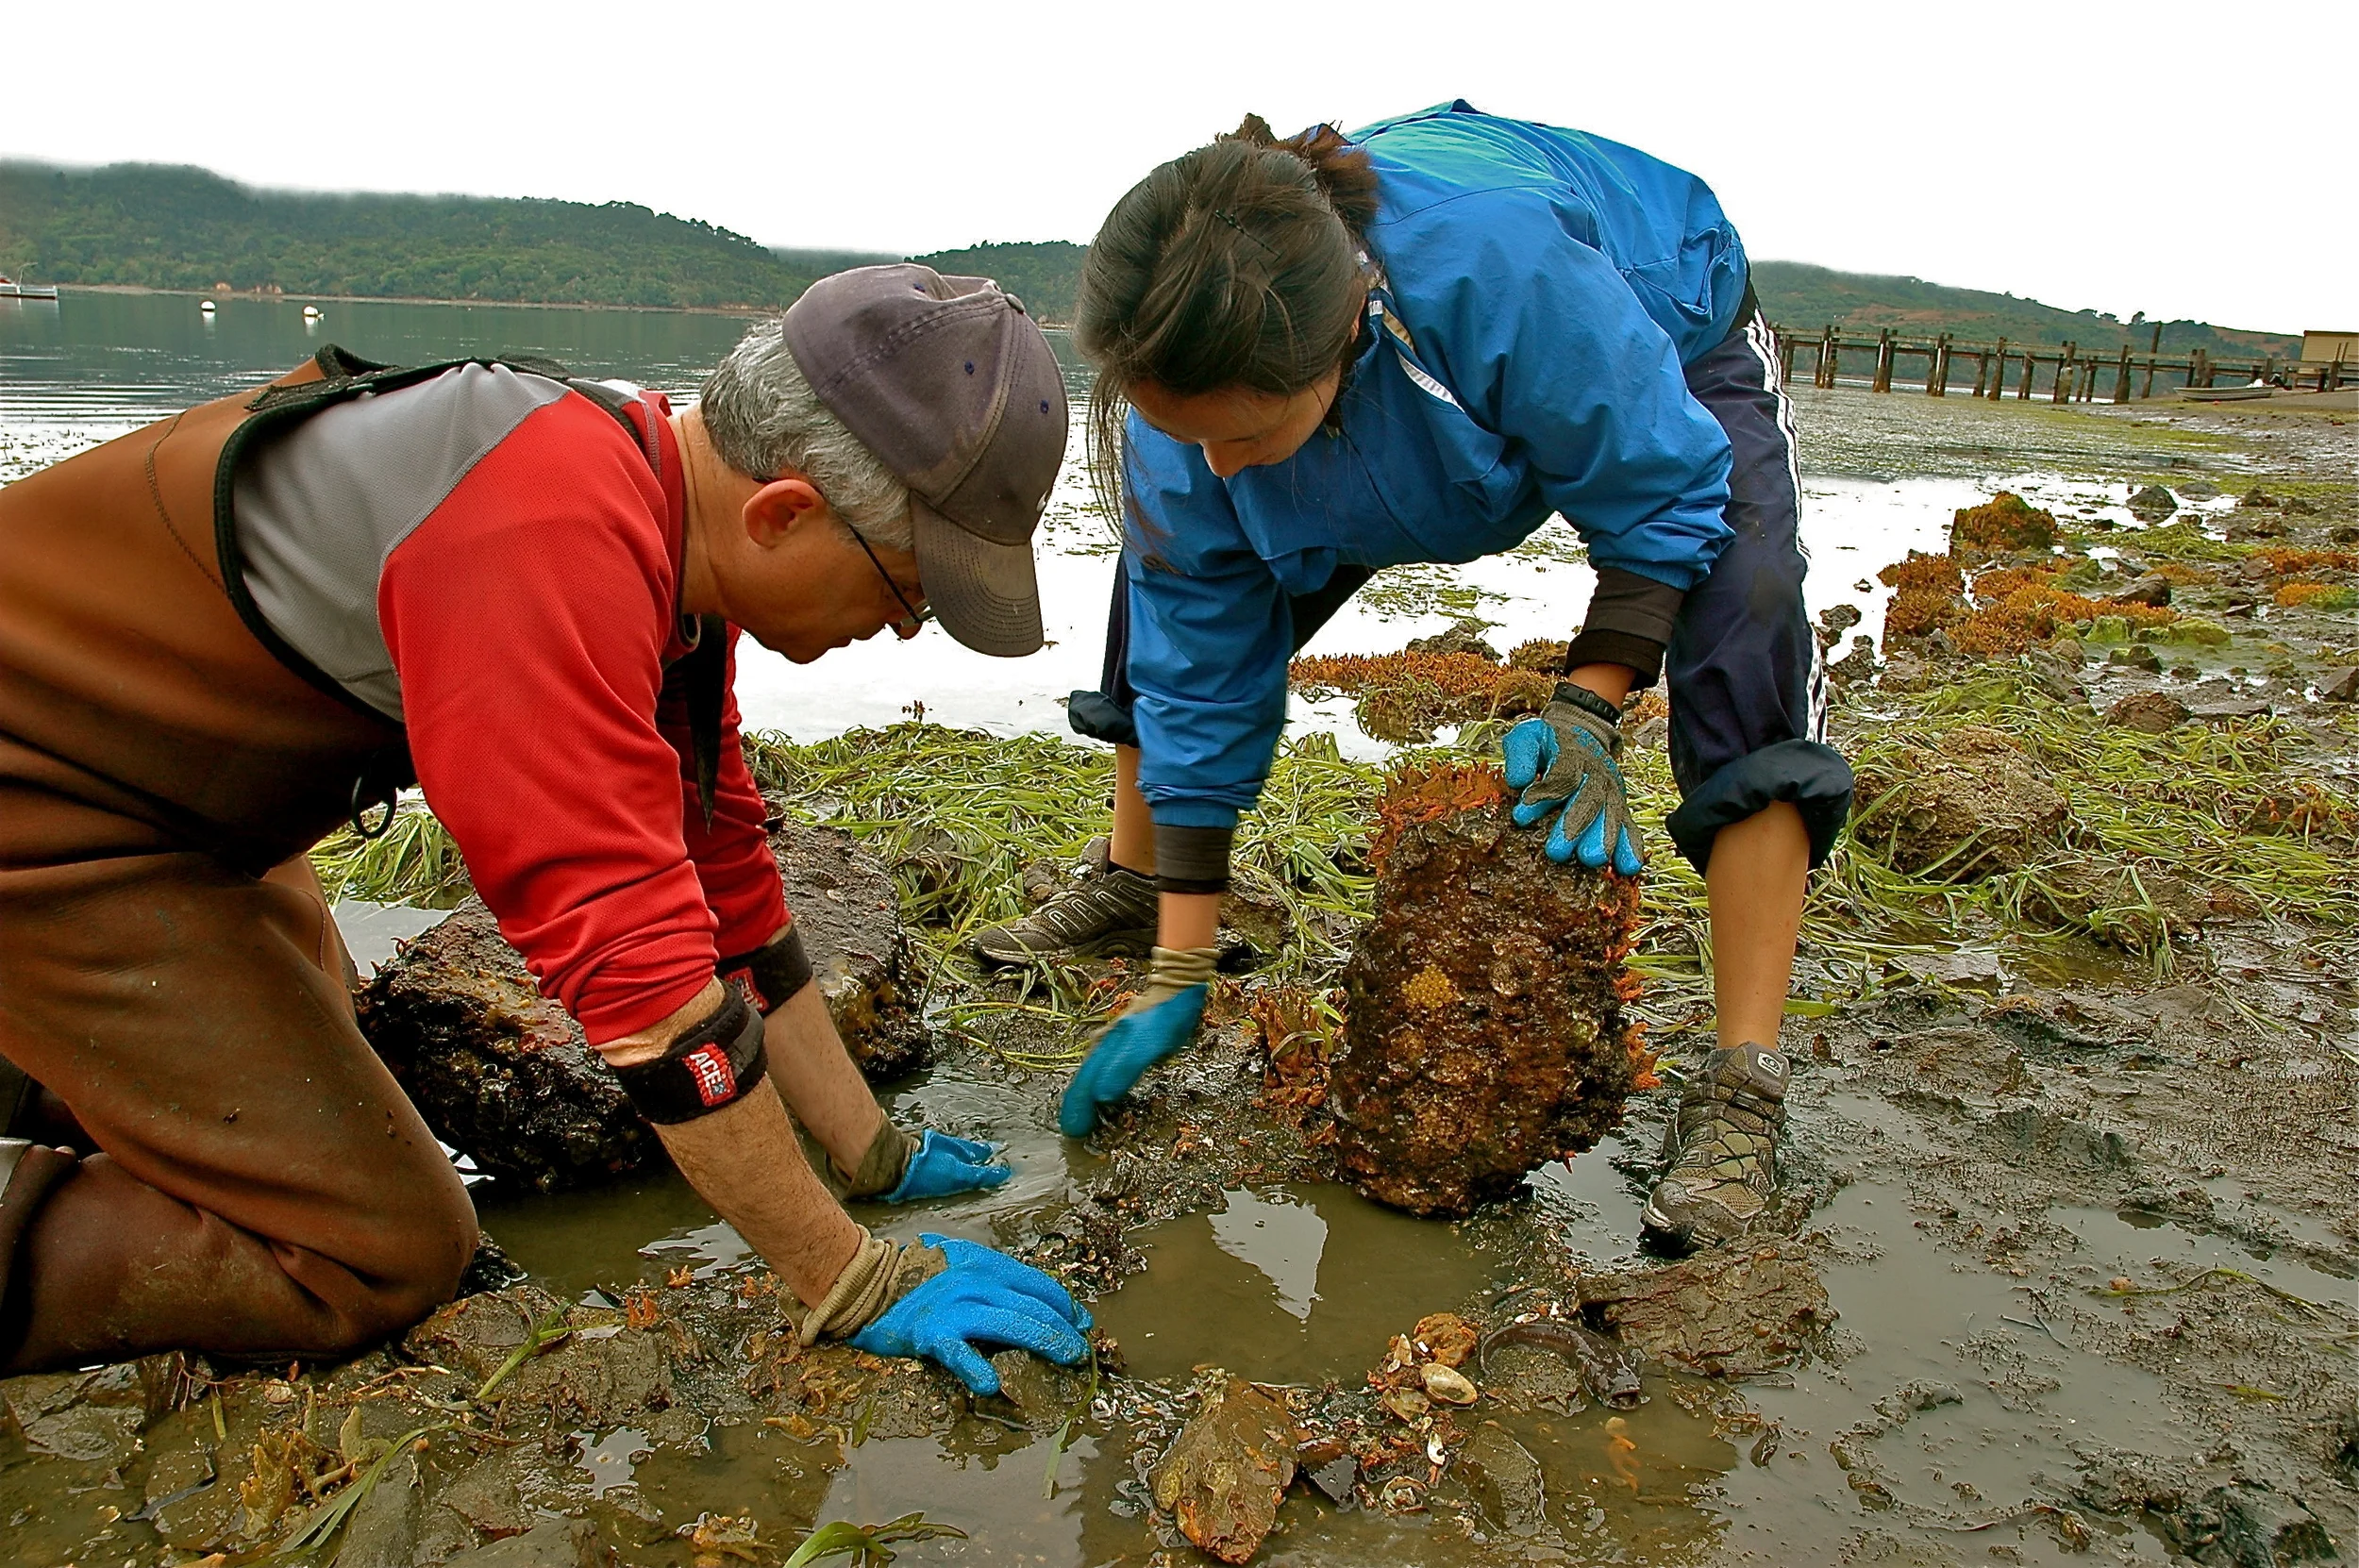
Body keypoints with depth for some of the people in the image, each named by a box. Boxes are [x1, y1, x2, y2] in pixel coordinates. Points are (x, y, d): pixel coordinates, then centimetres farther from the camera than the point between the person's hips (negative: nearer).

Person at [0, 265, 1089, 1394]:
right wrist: (856, 1285, -26)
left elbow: (726, 884, 1)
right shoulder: (552, 540, -34)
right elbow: (635, 951, -35)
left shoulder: (667, 522, -4)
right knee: (381, 1256, -8)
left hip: (164, 807, 9)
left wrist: (877, 1159, 4)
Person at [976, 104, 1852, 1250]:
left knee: (1742, 626, -31)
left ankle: (1740, 1090, -23)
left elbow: (1664, 499, -30)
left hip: (1672, 357, -3)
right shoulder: (1191, 385, -31)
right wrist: (1177, 974, -20)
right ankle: (1131, 888, 20)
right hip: (1408, 436, 4)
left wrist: (1587, 708, -37)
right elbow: (1202, 679, -23)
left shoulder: (1507, 266, -48)